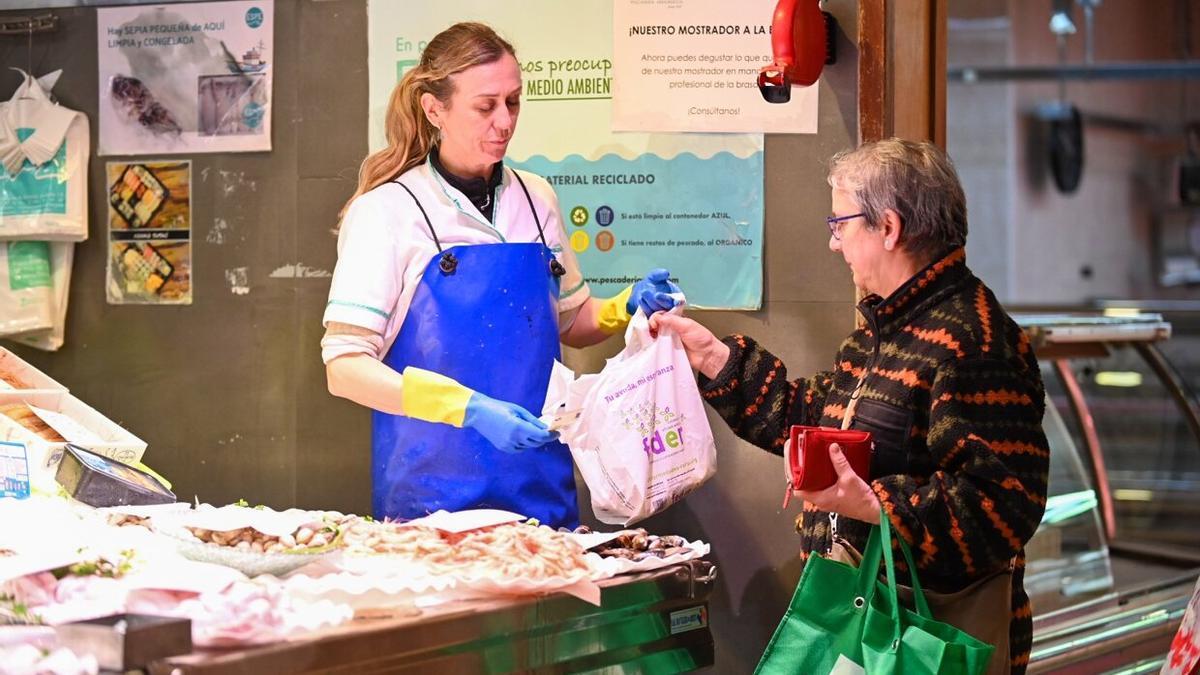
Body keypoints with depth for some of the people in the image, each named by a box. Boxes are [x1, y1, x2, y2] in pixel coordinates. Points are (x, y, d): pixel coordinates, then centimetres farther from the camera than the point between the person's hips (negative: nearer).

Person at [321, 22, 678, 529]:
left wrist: (628, 307, 0)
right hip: (432, 492, -4)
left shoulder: (535, 199, 7)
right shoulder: (387, 210, -8)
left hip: (540, 484, 4)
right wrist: (469, 408, -25)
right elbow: (345, 367, -15)